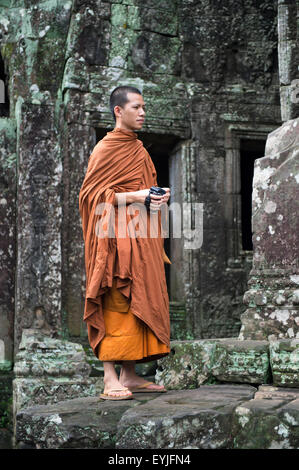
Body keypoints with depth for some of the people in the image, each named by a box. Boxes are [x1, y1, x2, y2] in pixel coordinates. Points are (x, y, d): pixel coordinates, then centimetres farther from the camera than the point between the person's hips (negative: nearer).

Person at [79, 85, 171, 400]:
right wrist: (136, 196, -17)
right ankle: (110, 380, -10)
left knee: (139, 303, 6)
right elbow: (91, 193, -10)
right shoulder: (106, 148, -4)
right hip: (117, 237, -8)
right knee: (115, 304, -12)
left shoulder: (138, 148, 20)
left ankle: (129, 376, 12)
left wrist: (158, 196, 7)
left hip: (141, 238, 8)